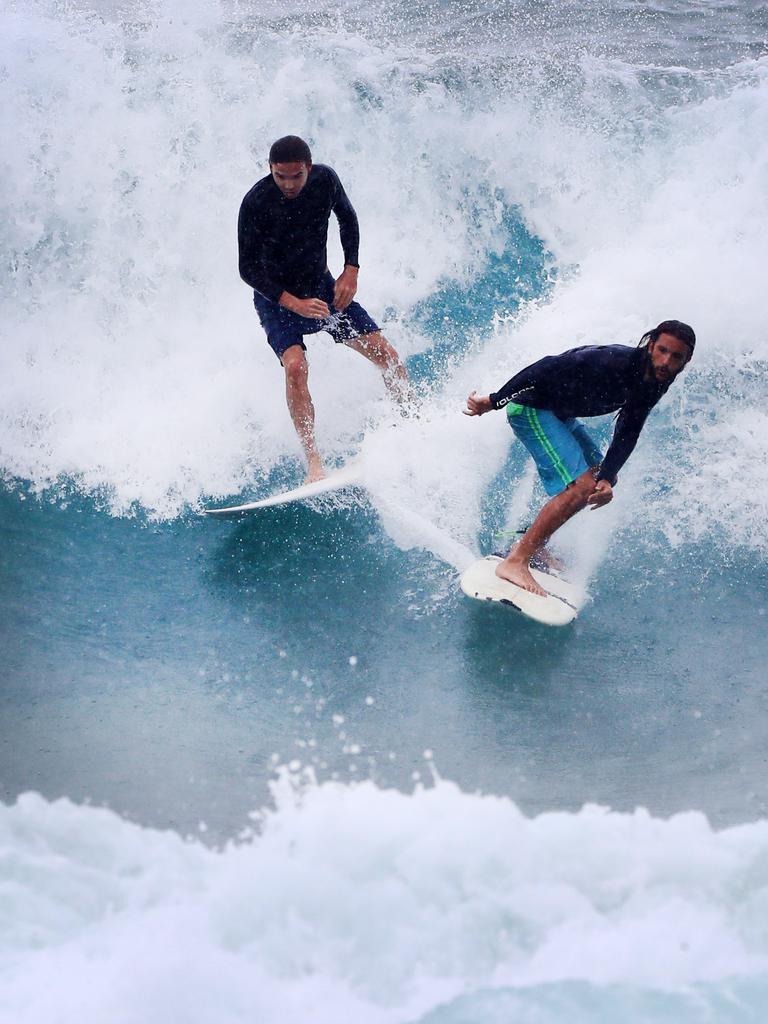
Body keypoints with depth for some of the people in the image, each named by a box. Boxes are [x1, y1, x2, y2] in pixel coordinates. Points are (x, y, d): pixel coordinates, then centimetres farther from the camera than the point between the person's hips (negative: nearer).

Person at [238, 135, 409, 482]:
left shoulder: (325, 179, -13)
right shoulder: (256, 202, -24)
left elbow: (347, 219, 8)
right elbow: (248, 269, -19)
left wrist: (351, 272, -3)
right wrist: (295, 304, -26)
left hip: (322, 286, 4)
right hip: (276, 297, -4)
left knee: (387, 355, -3)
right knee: (295, 365, -30)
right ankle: (314, 463, -28)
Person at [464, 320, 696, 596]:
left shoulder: (653, 387, -2)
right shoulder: (617, 362, -28)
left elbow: (626, 435, -1)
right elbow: (550, 367, -28)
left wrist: (606, 477, -18)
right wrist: (494, 401, -28)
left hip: (560, 414, 10)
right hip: (531, 407, -10)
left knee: (604, 480, 18)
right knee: (583, 487, -21)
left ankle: (534, 545, 21)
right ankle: (515, 561, -22)